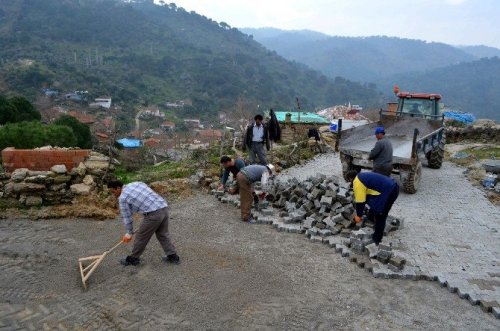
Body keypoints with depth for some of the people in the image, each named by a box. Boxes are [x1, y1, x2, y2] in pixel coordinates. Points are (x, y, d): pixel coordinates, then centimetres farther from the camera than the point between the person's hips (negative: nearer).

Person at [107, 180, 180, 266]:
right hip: (164, 207, 8)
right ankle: (173, 256, 27)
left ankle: (133, 259, 28)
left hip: (153, 214, -8)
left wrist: (129, 232, 21)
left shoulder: (122, 198, 0)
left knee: (141, 236, 12)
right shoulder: (137, 183, 20)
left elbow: (126, 216, 7)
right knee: (163, 234, 23)